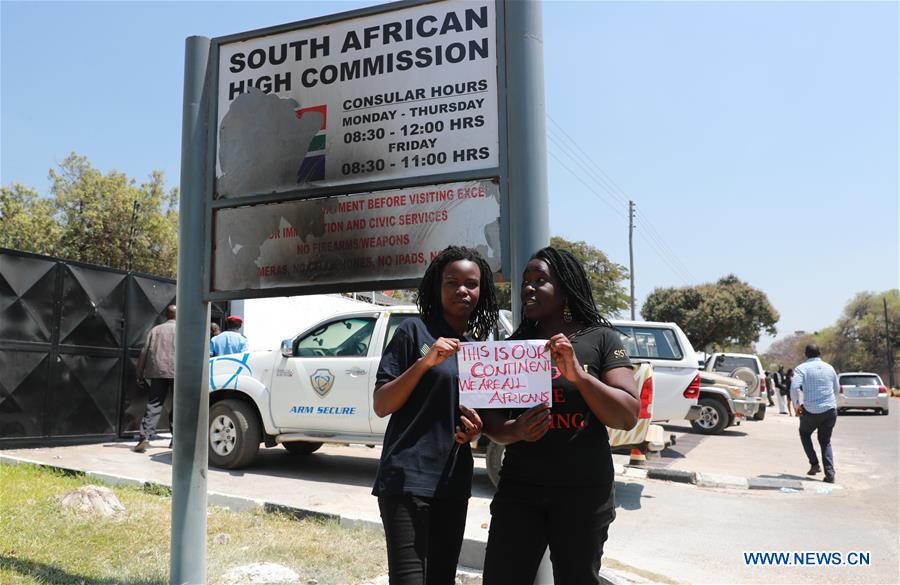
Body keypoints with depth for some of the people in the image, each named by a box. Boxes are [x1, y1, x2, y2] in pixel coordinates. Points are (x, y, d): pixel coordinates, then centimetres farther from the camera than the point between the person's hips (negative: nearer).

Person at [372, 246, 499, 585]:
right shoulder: (414, 331, -5)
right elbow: (381, 406, -8)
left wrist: (476, 429, -2)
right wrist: (424, 362, -20)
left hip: (454, 482, 6)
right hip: (408, 478, -6)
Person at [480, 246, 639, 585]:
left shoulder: (600, 338, -1)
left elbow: (628, 417, -8)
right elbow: (489, 417, 5)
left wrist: (578, 374, -20)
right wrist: (515, 431, -17)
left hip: (584, 490, -2)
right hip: (518, 487, 2)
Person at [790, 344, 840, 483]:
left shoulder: (801, 368, -4)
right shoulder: (829, 368, 10)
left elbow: (795, 387, -20)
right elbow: (836, 389, 21)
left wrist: (798, 404, -11)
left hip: (810, 411, -3)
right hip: (830, 410, 3)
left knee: (804, 434, 24)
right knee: (825, 441, 16)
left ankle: (814, 464, 12)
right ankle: (830, 474, 4)